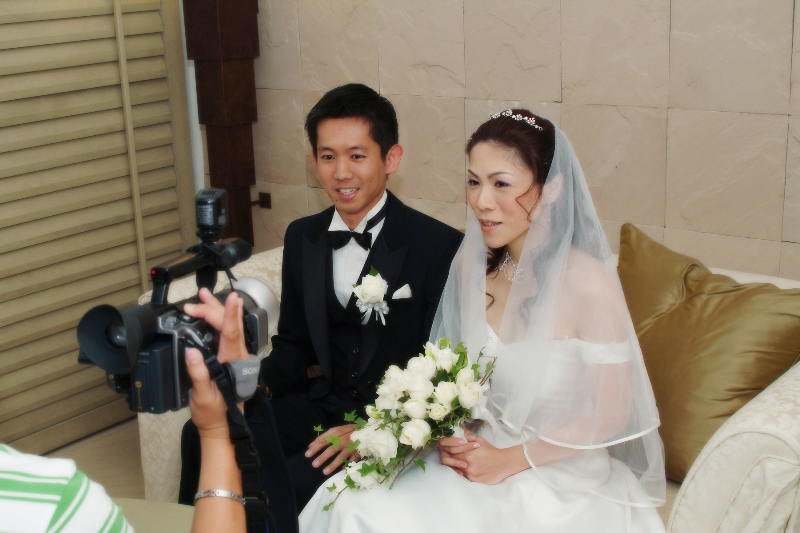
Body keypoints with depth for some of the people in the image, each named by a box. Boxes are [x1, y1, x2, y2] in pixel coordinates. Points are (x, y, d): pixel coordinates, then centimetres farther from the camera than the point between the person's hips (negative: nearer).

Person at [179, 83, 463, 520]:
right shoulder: (302, 238, 7)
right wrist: (254, 383, -7)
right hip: (323, 404, 6)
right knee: (203, 436, -17)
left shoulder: (440, 247, -12)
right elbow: (293, 345, 15)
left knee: (287, 487, -28)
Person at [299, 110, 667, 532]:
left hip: (560, 478, -5)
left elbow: (612, 414, -11)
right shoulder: (473, 262, -2)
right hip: (480, 451, 5)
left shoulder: (588, 284, -19)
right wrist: (449, 434, -6)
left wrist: (510, 460, -14)